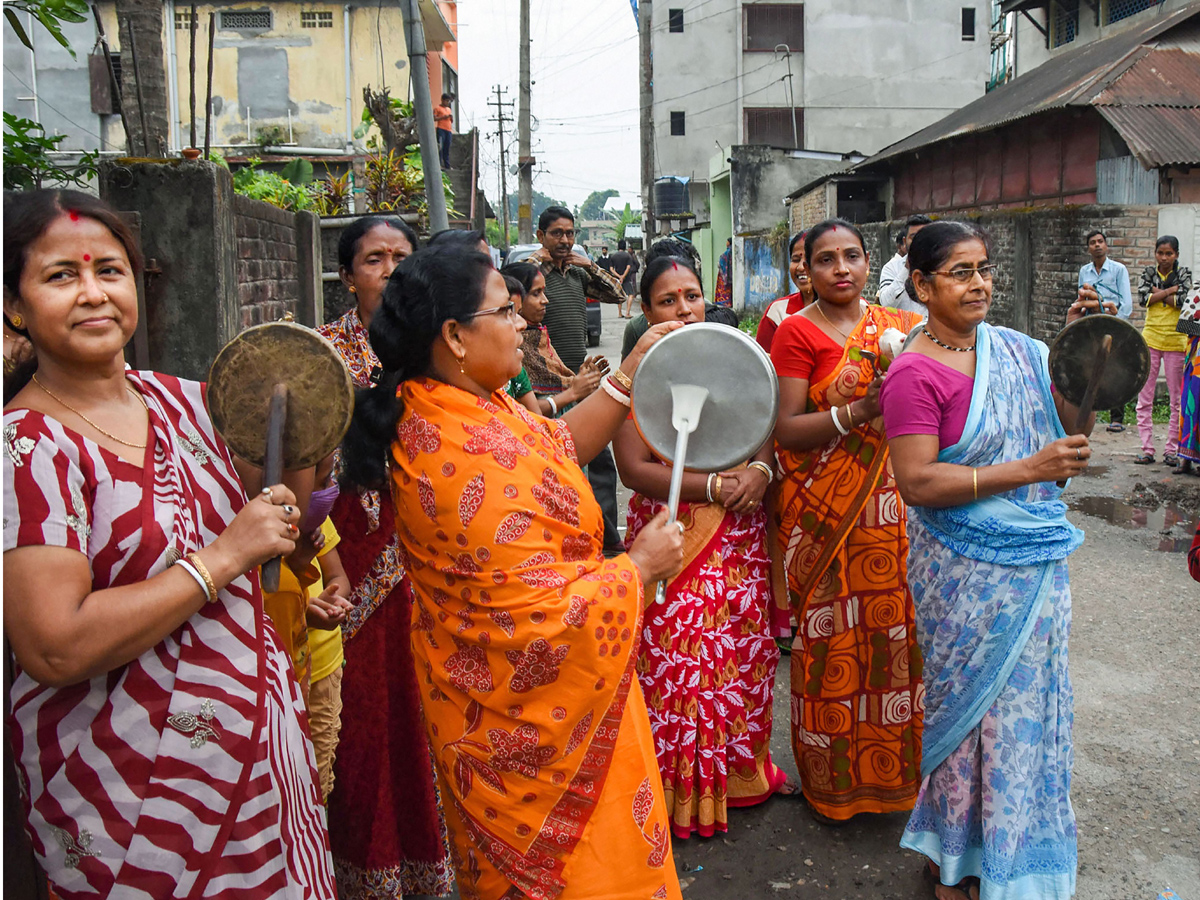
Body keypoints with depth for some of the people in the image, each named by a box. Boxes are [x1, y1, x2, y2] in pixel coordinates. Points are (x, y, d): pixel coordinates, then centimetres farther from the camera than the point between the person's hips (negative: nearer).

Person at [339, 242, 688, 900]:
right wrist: (641, 565, -16)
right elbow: (548, 618, -32)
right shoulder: (469, 462, -33)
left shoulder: (455, 406, -2)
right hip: (530, 715, -10)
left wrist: (632, 370, 6)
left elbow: (562, 444, 12)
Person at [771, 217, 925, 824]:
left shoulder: (901, 326, 11)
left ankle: (894, 765, 27)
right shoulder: (798, 332, -3)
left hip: (892, 504, 4)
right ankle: (832, 780, 20)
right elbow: (785, 430, -10)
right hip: (825, 507, -4)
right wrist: (860, 411, -20)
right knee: (834, 637, 2)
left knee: (896, 625, 7)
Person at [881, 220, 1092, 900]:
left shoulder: (1015, 349, 6)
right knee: (971, 704, 8)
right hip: (966, 573, -6)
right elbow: (917, 482, -21)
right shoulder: (914, 374, -14)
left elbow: (1070, 426, 13)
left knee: (1029, 702, 16)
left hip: (1036, 562, 6)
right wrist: (1027, 470, -22)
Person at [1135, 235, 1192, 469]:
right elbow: (1143, 298, -9)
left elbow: (1182, 300, -14)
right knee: (1144, 398, 0)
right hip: (1150, 339, 1)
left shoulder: (1184, 273, 3)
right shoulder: (1149, 272, 7)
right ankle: (1147, 449, 5)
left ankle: (1172, 449, 9)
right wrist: (1170, 290, -12)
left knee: (1177, 399, 2)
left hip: (1175, 341, -1)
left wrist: (1157, 293, -7)